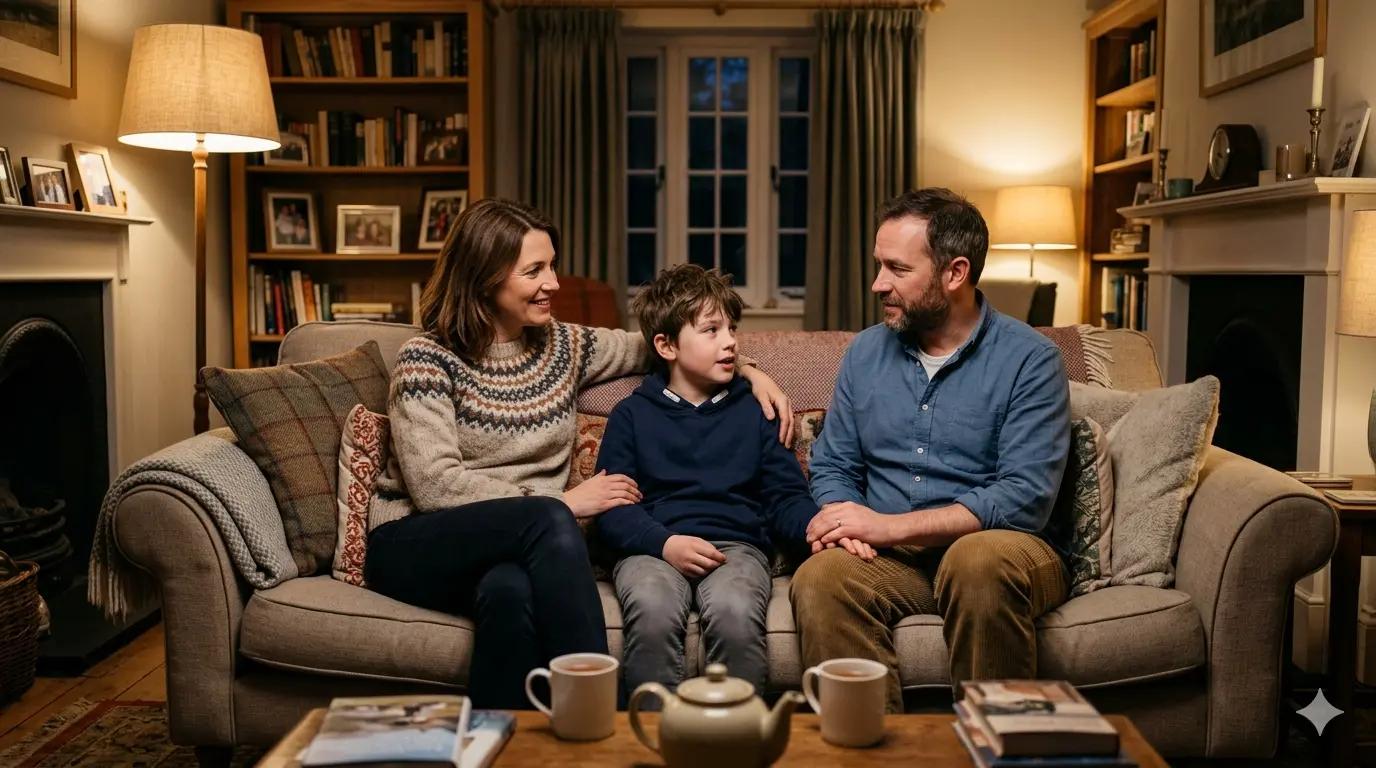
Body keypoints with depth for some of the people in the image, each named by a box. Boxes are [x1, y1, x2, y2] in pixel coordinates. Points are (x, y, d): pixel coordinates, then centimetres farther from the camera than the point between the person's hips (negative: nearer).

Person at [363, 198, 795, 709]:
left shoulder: (562, 346, 12)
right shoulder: (428, 359, -4)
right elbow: (433, 483, -14)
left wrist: (748, 370, 11)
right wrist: (561, 503, -15)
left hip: (516, 547, 3)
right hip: (416, 543, -3)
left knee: (511, 589, -37)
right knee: (548, 520, -34)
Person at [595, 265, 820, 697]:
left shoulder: (753, 412, 19)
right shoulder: (633, 414, 14)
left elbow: (785, 496, 14)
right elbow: (612, 506, 5)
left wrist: (816, 524, -10)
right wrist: (665, 543, -14)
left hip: (737, 543, 1)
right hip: (654, 548, 0)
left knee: (735, 613, -33)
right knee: (652, 613, -34)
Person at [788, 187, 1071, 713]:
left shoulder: (1030, 360, -5)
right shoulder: (866, 352, 11)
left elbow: (1026, 497, -15)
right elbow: (832, 466, 14)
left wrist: (891, 526, -19)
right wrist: (847, 522, -10)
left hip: (997, 544, -3)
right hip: (891, 555, 3)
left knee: (980, 559, -37)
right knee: (819, 578, -28)